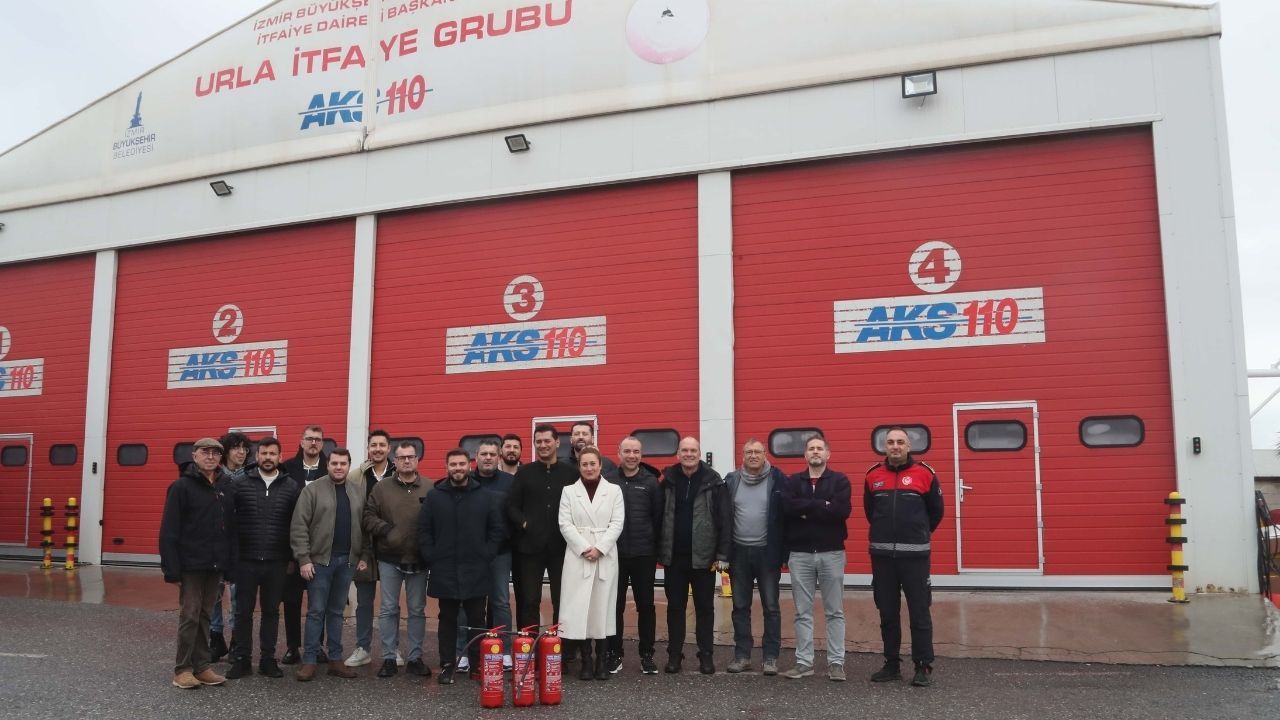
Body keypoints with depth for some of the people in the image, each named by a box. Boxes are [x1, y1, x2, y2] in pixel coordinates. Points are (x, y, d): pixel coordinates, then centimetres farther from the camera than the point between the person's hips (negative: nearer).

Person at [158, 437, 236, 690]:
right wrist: (172, 569, -15)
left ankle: (201, 666, 18)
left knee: (204, 616, 11)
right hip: (191, 565, -5)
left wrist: (230, 563, 4)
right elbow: (169, 532, -10)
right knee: (189, 616, -1)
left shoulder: (225, 488, 9)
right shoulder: (182, 486, -7)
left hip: (215, 565, 5)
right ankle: (182, 669, 9)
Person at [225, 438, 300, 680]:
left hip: (277, 562, 1)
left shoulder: (291, 488, 2)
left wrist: (293, 556, 4)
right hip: (246, 560, 0)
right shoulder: (240, 485, 0)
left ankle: (268, 659, 19)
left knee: (271, 611, 9)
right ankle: (242, 659, 17)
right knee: (243, 611, 6)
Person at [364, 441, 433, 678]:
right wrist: (385, 530, -13)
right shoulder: (382, 488, 3)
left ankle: (415, 658, 17)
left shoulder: (430, 488, -1)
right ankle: (388, 658, 15)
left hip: (418, 560, 0)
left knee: (417, 610, 8)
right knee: (388, 610, 6)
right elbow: (368, 515, 2)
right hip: (389, 559, 1)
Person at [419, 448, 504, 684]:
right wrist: (431, 558, -4)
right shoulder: (434, 497, 4)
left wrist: (486, 556, -3)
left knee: (476, 620, 5)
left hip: (476, 572, 0)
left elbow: (496, 530, 5)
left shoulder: (486, 497, 3)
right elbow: (423, 531, 4)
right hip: (444, 572, 0)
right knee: (447, 619, 8)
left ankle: (478, 665, 13)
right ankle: (447, 665, 16)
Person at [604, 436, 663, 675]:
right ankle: (615, 654, 18)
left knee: (645, 605, 7)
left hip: (644, 554, 0)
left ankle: (647, 655, 17)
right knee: (615, 605, 8)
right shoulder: (608, 480, 1)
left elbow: (658, 517, 2)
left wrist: (655, 547, 0)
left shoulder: (651, 482, 1)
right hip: (615, 554, 0)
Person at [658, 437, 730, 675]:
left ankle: (706, 655, 18)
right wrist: (660, 551, 1)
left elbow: (725, 519, -7)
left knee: (705, 608, 9)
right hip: (674, 557, 2)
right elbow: (659, 517, 5)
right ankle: (674, 655, 19)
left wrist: (723, 555, -10)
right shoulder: (668, 481, 2)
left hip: (703, 557, -2)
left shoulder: (713, 482, -5)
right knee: (675, 607, 10)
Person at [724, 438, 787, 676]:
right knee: (740, 607, 10)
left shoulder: (778, 479, -5)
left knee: (771, 607, 5)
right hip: (739, 552, 3)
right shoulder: (731, 480, 3)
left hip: (767, 552, -3)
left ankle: (771, 657, 14)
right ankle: (742, 655, 20)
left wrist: (783, 552, -8)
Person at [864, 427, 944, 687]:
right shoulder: (873, 475, 5)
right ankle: (892, 664, 20)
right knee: (887, 613, 10)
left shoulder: (925, 474, -4)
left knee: (919, 613, -1)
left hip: (915, 554, -3)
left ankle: (924, 667, 8)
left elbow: (937, 510, 7)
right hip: (881, 554, 3)